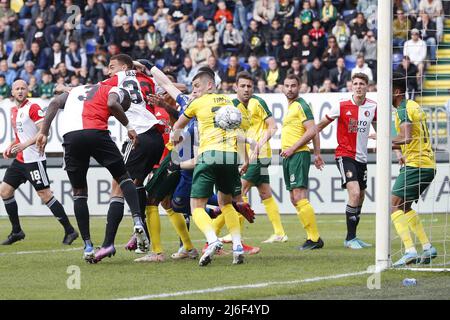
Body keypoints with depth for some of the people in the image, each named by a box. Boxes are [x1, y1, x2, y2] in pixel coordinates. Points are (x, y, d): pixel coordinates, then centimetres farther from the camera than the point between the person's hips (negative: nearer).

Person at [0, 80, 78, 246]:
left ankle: (69, 231, -4)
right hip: (20, 159, 9)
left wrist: (25, 145, -26)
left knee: (45, 194, -10)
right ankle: (17, 231, 13)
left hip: (34, 159, -9)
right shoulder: (14, 111, 15)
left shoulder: (33, 108, -11)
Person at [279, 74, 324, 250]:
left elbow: (312, 130, -18)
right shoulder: (290, 106, 20)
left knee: (299, 197, -16)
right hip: (289, 157, 10)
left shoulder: (301, 106, -9)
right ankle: (312, 237, 13)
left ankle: (314, 238, -16)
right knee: (295, 199, 10)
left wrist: (292, 148, -18)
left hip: (298, 155, -10)